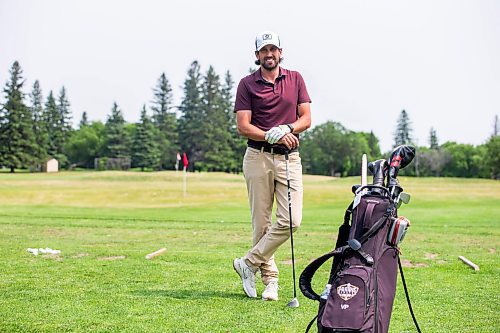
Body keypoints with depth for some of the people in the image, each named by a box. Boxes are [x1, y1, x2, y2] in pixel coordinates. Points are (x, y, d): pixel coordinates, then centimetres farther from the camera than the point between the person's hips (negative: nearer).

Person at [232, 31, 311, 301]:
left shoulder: (295, 79, 11)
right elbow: (243, 127, -5)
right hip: (258, 157, -2)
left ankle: (249, 263, 5)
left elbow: (306, 118, 6)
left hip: (289, 157, 2)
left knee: (291, 220, -9)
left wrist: (286, 129, -14)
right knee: (262, 222, 0)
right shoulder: (247, 84, 3)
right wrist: (273, 136, -18)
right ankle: (270, 279, 13)